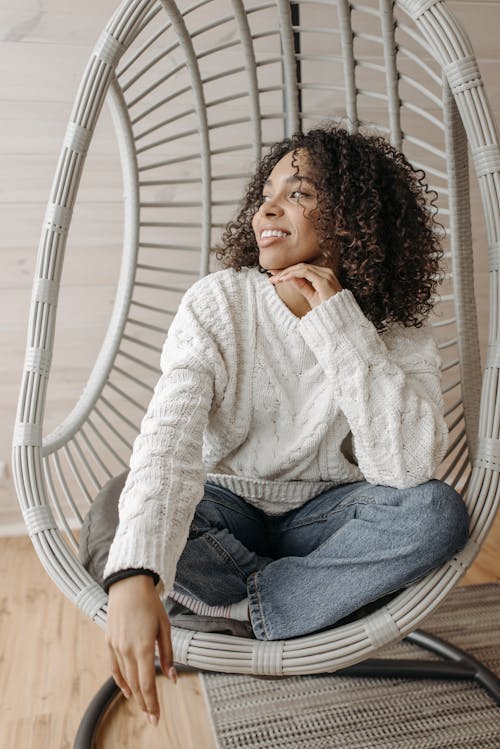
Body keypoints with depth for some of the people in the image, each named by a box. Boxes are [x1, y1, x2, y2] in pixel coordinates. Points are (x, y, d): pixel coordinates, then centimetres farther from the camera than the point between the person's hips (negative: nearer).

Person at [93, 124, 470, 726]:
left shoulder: (397, 329, -12)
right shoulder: (217, 303, -16)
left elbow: (408, 466, -27)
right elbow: (169, 435, -30)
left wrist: (340, 323, -30)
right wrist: (134, 576, -45)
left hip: (322, 516, 1)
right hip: (226, 507, 0)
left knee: (437, 512, -27)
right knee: (116, 519, -29)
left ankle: (245, 608, -17)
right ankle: (321, 593, -12)